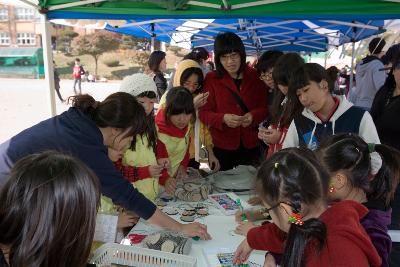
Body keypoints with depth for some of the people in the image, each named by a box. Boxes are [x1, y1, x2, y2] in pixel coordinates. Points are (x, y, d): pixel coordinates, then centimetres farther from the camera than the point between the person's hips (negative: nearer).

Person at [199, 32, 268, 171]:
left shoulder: (255, 76, 3)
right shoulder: (211, 79, -1)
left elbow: (265, 107, 5)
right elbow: (203, 113, -4)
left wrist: (253, 116, -18)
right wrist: (223, 118, -23)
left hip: (251, 146, 2)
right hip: (222, 147, -1)